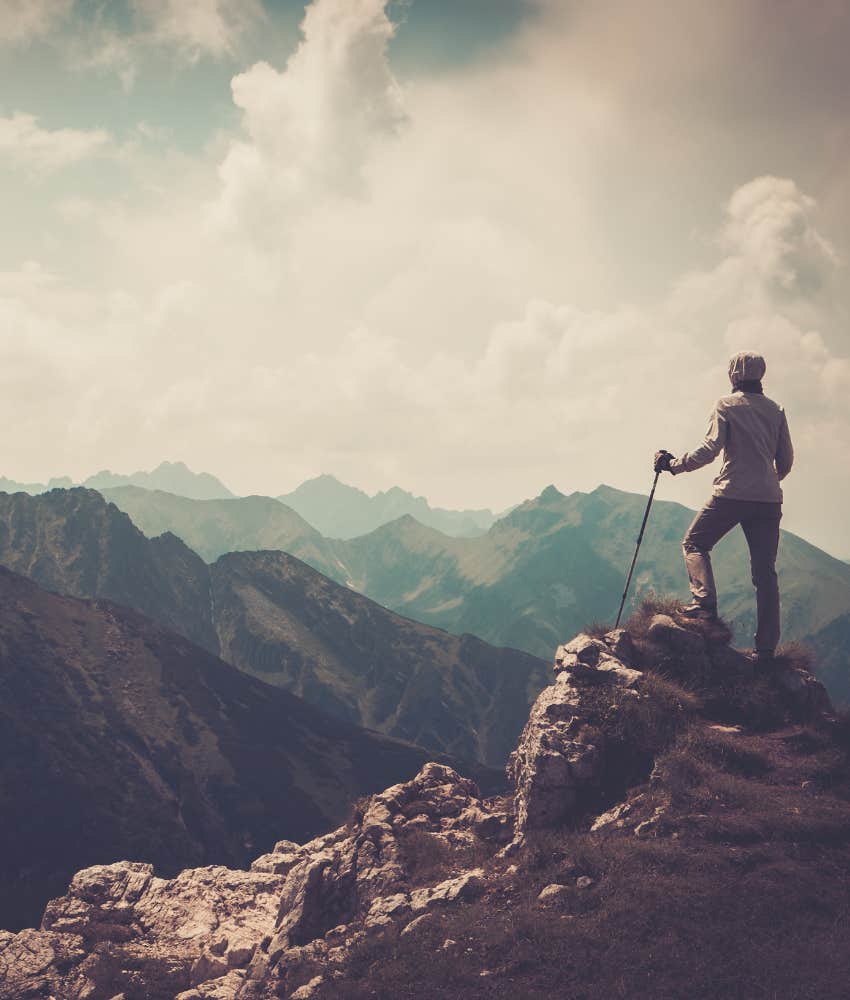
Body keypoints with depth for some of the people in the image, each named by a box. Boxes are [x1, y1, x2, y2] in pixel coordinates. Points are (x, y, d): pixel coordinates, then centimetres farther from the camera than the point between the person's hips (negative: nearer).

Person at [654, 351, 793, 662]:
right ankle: (766, 646, 1)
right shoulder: (775, 410, 13)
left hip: (731, 494, -4)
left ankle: (705, 604, -7)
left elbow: (711, 448, -11)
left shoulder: (726, 405, 0)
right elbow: (786, 459, 14)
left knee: (695, 543, 14)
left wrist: (673, 464, -4)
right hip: (768, 500, 4)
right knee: (765, 572, 4)